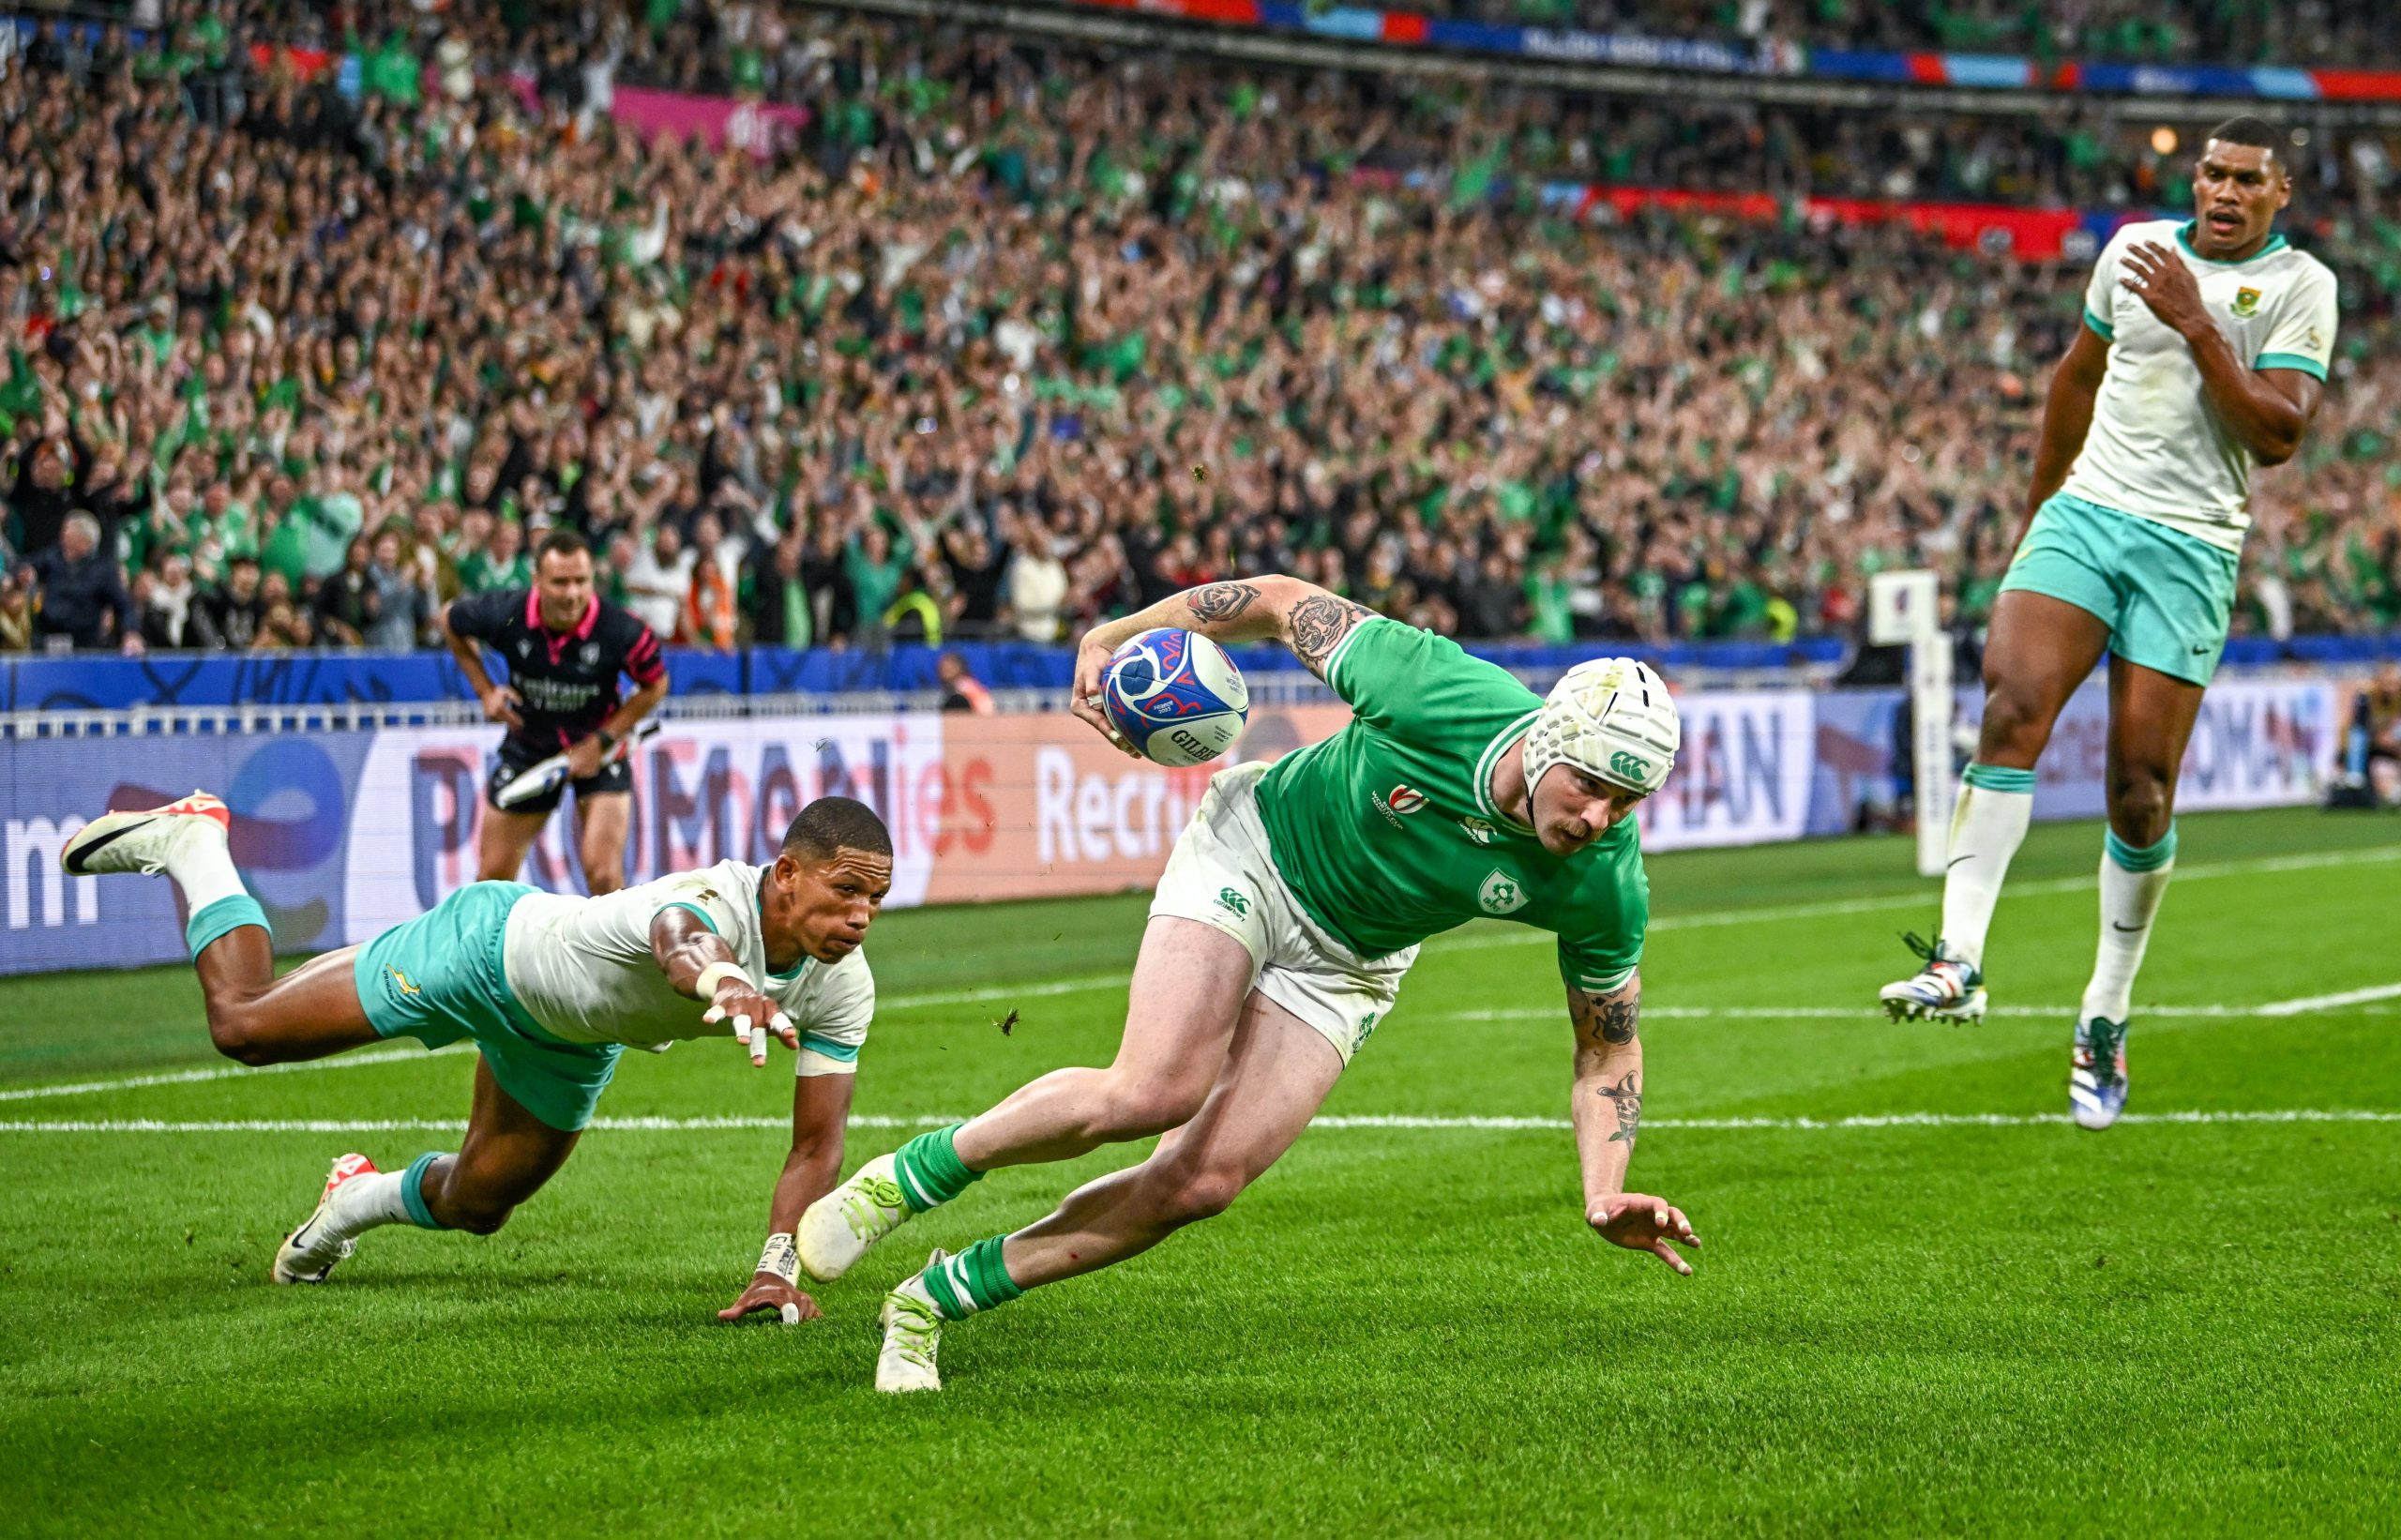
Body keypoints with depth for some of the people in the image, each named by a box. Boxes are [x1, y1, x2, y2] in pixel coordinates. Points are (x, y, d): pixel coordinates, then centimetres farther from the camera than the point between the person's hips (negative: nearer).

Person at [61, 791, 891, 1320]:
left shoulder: (842, 987, -24)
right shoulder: (716, 898, -44)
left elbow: (816, 1145, -17)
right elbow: (684, 942, -70)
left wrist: (778, 1268, -30)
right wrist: (725, 984, -94)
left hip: (569, 1045, 6)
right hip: (491, 946, -6)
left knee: (475, 1206, 21)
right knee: (242, 1023, 4)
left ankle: (364, 1195, 54)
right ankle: (191, 841, 29)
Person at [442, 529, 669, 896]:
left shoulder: (620, 631, -27)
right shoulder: (504, 615, -23)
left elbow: (654, 686, -7)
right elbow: (451, 620, 1)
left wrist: (602, 742, -14)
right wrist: (485, 689, -6)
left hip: (598, 748, -2)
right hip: (529, 743, 2)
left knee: (603, 874, -17)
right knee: (494, 875, 8)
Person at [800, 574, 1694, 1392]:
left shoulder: (1604, 884, -25)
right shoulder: (1437, 691, -33)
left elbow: (1608, 1048, -9)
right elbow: (1285, 603, -16)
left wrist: (1607, 1196, -24)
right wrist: (1116, 636, -12)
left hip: (1347, 965, 3)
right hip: (1256, 852, -3)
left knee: (1203, 1182, -10)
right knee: (1157, 1092, -26)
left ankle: (934, 1299, 7)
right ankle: (913, 1175, -1)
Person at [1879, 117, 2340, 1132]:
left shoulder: (2302, 288, -1)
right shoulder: (2133, 247, 11)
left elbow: (2277, 436, -12)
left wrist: (2197, 325, -17)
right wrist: (2040, 505, 30)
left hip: (2191, 548, -3)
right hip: (2086, 512, 3)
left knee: (2142, 790, -4)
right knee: (2014, 706, -20)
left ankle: (2106, 1019, 10)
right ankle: (1959, 962, -27)